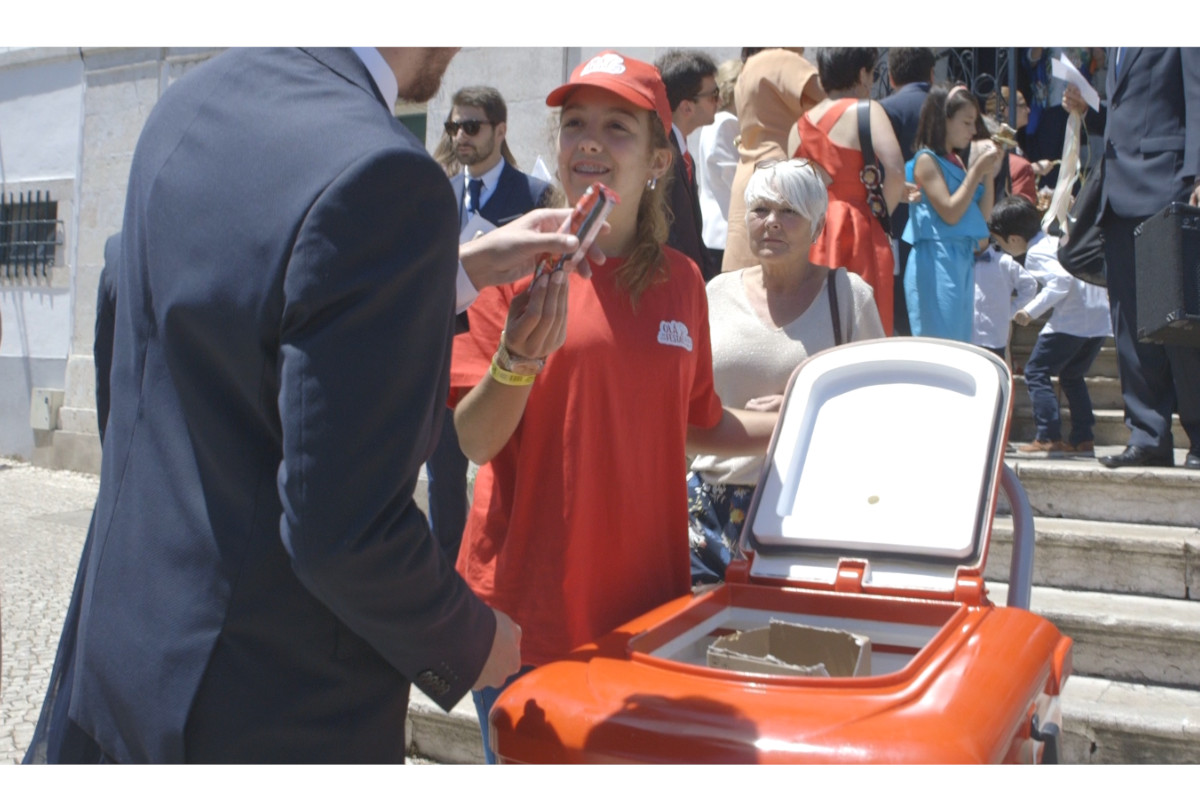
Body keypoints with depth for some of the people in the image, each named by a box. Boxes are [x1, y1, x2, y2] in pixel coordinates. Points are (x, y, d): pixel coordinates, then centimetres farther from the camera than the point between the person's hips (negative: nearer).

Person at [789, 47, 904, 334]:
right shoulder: (865, 110, -4)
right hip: (856, 233, -6)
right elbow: (895, 171, -17)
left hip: (812, 238, 6)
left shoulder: (801, 123, 12)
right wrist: (881, 212, -3)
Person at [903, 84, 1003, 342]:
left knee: (960, 341, 11)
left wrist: (989, 172, 5)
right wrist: (978, 170, -11)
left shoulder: (956, 161, 15)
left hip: (963, 260, 9)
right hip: (936, 263, -9)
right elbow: (950, 213, -16)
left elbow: (983, 216, 14)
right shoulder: (926, 160, -8)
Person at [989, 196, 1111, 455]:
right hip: (1101, 317, 9)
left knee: (1036, 372, 2)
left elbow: (1062, 279, -23)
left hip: (1072, 319, -9)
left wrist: (1032, 310, -19)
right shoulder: (1054, 239, 18)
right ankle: (1083, 438, 19)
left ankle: (1048, 437, -3)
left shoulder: (1036, 253, -8)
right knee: (1072, 376, 21)